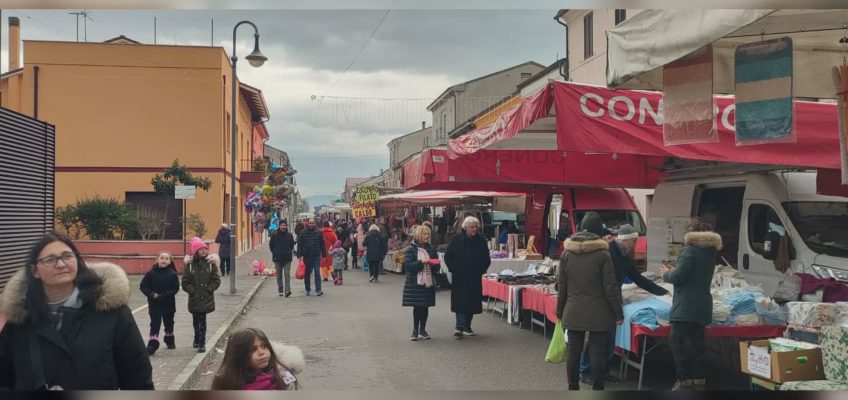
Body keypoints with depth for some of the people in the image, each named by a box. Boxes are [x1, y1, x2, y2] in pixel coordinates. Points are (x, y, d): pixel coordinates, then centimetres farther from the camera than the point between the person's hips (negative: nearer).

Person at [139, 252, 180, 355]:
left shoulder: (172, 274, -8)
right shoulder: (151, 273, -6)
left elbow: (175, 288, -11)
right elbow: (143, 286, -3)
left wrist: (162, 296, -20)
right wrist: (152, 294, -18)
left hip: (168, 304, 1)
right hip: (154, 304, -1)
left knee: (169, 323, 18)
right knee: (155, 324, -6)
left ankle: (170, 341, 37)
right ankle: (152, 344, -7)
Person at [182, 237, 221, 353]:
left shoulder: (210, 262, -1)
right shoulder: (190, 264, 0)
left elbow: (216, 280, 0)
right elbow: (185, 282, 1)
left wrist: (209, 289, -10)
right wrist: (192, 290, -9)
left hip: (206, 298, -2)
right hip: (194, 298, 2)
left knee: (202, 321, -4)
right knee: (196, 321, 14)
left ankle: (201, 343, 0)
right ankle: (197, 340, 33)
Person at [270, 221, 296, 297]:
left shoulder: (289, 235, 2)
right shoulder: (274, 234, -1)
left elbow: (292, 245, 15)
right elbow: (271, 245, 10)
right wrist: (275, 253, 8)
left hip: (287, 258, -1)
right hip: (277, 258, 1)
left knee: (287, 274, -9)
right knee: (279, 275, 9)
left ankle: (287, 290, -14)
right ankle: (280, 290, 19)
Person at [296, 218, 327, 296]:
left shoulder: (318, 233, 4)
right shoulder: (303, 233, 1)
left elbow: (322, 245, 7)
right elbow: (299, 245, -1)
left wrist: (324, 255, 5)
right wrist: (299, 255, -8)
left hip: (316, 256, -1)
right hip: (306, 256, 1)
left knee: (317, 273, -7)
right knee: (307, 274, 10)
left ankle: (318, 290, -7)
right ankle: (308, 290, 22)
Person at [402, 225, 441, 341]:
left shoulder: (431, 249, 10)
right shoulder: (411, 249, -3)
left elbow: (436, 266, 14)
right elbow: (408, 265, -12)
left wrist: (434, 263, -8)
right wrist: (421, 262, -21)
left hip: (429, 282, 4)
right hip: (415, 283, -4)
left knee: (425, 307, 7)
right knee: (417, 307, -1)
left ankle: (422, 330, 18)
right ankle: (415, 330, 10)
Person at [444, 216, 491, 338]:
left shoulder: (481, 240, 4)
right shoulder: (456, 239, -2)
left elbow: (486, 259, 11)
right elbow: (448, 257, 1)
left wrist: (481, 271, 1)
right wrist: (453, 270, -6)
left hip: (475, 278, 3)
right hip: (459, 277, -3)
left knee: (472, 302, 6)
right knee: (460, 301, -9)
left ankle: (466, 326, 17)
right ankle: (460, 326, -11)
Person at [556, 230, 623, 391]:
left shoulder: (566, 254, 3)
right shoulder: (602, 254, -8)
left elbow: (561, 286, 6)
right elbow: (610, 288, -8)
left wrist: (560, 311, 15)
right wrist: (618, 313, -1)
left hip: (573, 313, 3)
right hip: (598, 314, -3)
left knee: (574, 351, 9)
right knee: (597, 353, 1)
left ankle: (573, 388, 17)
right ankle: (597, 389, 6)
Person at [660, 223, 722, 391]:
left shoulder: (690, 250, -12)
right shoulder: (710, 253, 15)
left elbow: (678, 276, -17)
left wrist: (666, 273, 3)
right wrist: (673, 271, 16)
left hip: (686, 306, -9)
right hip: (702, 306, 9)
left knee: (677, 341, -7)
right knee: (697, 343, 11)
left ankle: (684, 380, -10)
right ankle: (699, 380, 14)